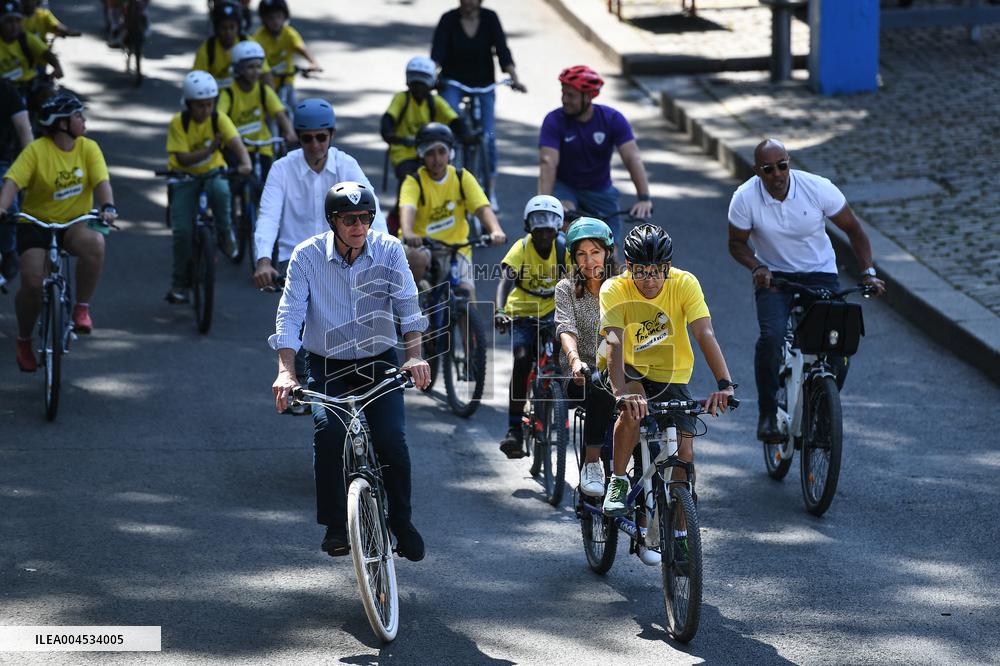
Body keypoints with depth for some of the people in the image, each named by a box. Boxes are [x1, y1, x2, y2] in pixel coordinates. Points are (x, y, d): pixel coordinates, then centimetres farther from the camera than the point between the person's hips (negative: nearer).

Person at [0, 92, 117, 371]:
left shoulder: (88, 148, -3)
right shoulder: (36, 150, -13)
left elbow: (102, 181, -13)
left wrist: (108, 207, -33)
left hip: (76, 222, 2)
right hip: (36, 222, -2)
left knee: (95, 243, -34)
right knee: (33, 284, -17)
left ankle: (82, 307, -15)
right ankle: (24, 340, 11)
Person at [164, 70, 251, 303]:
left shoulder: (219, 119, -13)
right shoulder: (178, 122, -16)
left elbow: (236, 143, -27)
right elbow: (183, 158, -21)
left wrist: (245, 162, -47)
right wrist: (209, 149, -33)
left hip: (213, 172, 1)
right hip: (185, 178, -1)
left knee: (220, 189, -37)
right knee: (182, 230, -13)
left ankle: (224, 233, -9)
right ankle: (179, 283, 4)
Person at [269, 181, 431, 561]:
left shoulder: (388, 251, -8)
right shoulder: (307, 256, -12)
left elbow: (407, 304, -14)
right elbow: (289, 316, -17)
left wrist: (415, 355, -31)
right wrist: (285, 371, -31)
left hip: (379, 363, 1)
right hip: (328, 368, -1)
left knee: (392, 440, -18)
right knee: (329, 432, -26)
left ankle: (401, 521, 5)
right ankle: (334, 526, -11)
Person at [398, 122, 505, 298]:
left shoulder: (462, 178, -1)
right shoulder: (414, 182, -8)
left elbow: (483, 208, -14)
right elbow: (407, 209, -28)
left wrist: (496, 231, -36)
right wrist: (408, 234, -51)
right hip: (421, 245, -2)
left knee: (466, 295, -17)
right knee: (415, 257, -36)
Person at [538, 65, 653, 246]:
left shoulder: (612, 119, -14)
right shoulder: (554, 121, -18)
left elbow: (633, 158, -22)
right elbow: (548, 162, -29)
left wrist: (644, 198, -36)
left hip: (600, 192, 1)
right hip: (565, 187, -1)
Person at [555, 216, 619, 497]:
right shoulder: (567, 288, 4)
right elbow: (566, 328, -13)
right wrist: (575, 360, -34)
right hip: (581, 377, -2)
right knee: (601, 392, -36)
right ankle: (592, 465, -32)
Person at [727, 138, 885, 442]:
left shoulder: (818, 188, -16)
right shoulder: (745, 198, -16)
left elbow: (853, 229, -4)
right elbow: (737, 243, -1)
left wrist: (868, 272, -12)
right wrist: (756, 267, -21)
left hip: (820, 274, 1)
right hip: (773, 277, -1)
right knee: (772, 337, -28)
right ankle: (768, 414, -13)